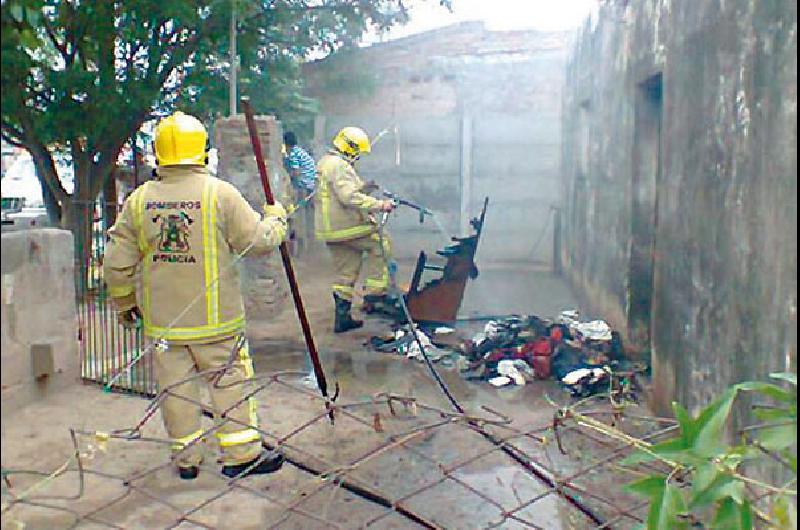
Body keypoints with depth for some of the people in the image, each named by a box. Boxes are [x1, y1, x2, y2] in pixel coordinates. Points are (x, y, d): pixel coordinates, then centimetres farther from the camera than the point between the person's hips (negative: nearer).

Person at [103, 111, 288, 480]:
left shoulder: (139, 200, -2)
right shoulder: (220, 193, -13)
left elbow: (117, 263, 1)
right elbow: (259, 241, -9)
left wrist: (125, 304, 16)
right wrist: (275, 218, 12)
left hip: (162, 319, 3)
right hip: (215, 316, -3)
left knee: (175, 387, 14)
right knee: (231, 382, 9)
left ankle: (187, 458, 26)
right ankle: (241, 455, 17)